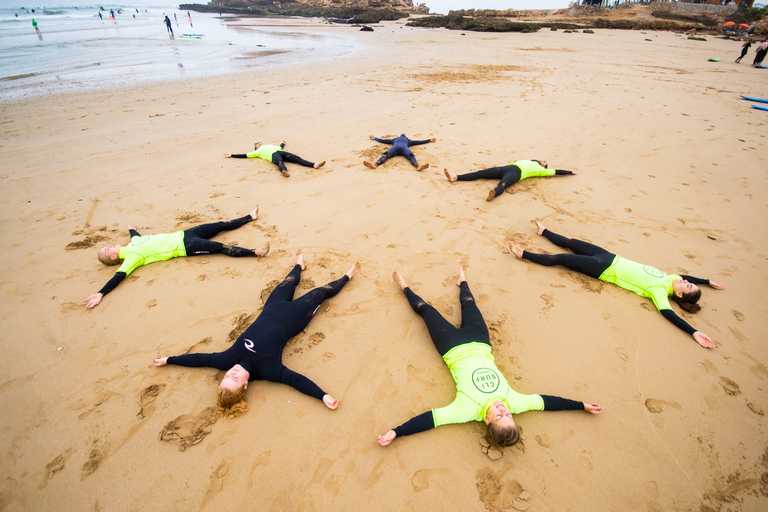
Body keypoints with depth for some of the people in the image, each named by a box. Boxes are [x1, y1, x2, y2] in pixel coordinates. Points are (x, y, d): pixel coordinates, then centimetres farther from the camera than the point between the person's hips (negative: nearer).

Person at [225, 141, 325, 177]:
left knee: (297, 159, -21)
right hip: (273, 155, -4)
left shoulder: (270, 145, 43)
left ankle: (314, 165, -42)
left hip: (280, 152, 4)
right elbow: (245, 155, 27)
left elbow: (280, 147, 55)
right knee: (280, 163, -40)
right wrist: (231, 156, 28)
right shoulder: (258, 152, 29)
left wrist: (283, 143, 75)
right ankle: (285, 171, -73)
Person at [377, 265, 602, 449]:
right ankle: (462, 282, 63)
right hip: (480, 346, 3)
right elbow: (546, 401, -18)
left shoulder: (469, 410, -38)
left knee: (427, 310, 17)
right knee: (468, 304, 25)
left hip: (455, 350, -3)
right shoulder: (513, 402, -30)